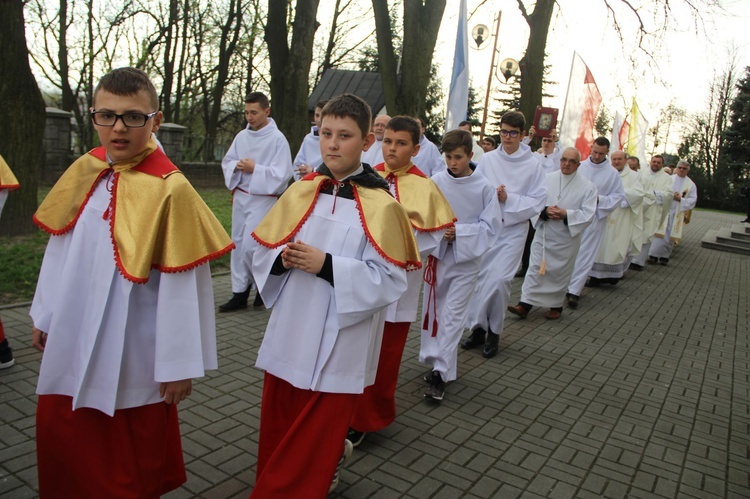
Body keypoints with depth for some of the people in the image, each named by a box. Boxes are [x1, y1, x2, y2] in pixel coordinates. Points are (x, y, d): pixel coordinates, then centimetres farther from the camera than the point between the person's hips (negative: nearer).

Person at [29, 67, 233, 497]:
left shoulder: (170, 189, -21)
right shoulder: (84, 172, -2)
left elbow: (184, 286, -18)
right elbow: (60, 249, 9)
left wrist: (179, 363, -13)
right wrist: (46, 314, 16)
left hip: (131, 352, -6)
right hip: (73, 340, 6)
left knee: (131, 455, 14)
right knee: (61, 436, 22)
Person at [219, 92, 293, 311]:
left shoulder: (277, 139, -9)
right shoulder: (241, 136, 9)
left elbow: (282, 174, -14)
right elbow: (226, 162, 14)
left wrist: (255, 168, -18)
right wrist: (236, 166, -8)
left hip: (263, 199, -6)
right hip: (240, 196, 6)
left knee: (251, 246, -11)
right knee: (238, 244, 9)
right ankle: (239, 293, 19)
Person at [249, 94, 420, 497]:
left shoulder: (380, 206, -10)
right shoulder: (300, 192, 3)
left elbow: (390, 280, -14)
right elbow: (261, 252, 8)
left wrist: (327, 265, -22)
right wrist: (283, 257, -14)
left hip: (338, 346, -4)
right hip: (288, 336, 5)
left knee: (313, 444, 8)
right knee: (277, 430, 17)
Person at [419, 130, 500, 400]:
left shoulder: (484, 188, -9)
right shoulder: (436, 181, -5)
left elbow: (491, 227, -7)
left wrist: (459, 232, -19)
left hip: (466, 259, -2)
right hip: (437, 254, 3)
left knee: (453, 316, -1)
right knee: (432, 310, 12)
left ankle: (440, 373, 4)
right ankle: (437, 361, 31)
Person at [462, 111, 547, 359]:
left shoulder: (533, 164, -3)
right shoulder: (488, 159, 3)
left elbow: (537, 202, -4)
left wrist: (508, 199, -15)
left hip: (513, 230, -2)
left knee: (499, 280, -9)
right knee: (480, 277, 4)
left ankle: (494, 332, 12)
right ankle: (478, 328, 22)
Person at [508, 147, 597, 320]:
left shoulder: (587, 186, -4)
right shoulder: (547, 179, 0)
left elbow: (588, 214, -8)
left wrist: (566, 214, -22)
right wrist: (545, 210, -20)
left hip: (566, 237, -1)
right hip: (544, 233, 1)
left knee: (561, 272, 9)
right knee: (536, 268, 0)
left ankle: (556, 306, 25)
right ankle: (525, 304, 1)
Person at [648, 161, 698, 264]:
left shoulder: (691, 184, 8)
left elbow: (692, 200, 3)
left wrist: (680, 199, -14)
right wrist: (670, 196, -17)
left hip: (678, 214, 2)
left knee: (671, 235, 5)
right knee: (660, 233, -7)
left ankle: (665, 256, 14)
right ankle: (654, 254, -4)